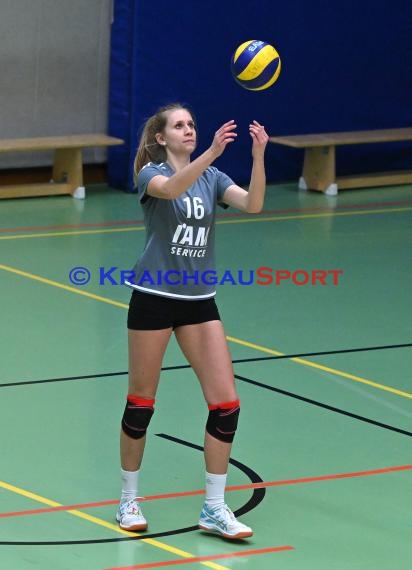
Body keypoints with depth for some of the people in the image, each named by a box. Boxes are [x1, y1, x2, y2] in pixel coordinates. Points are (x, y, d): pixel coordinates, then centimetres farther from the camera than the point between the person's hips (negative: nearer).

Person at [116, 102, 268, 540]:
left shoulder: (211, 177, 6)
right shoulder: (150, 174, -7)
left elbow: (252, 204, -12)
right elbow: (172, 188, -32)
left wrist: (258, 155, -26)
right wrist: (211, 152, -45)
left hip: (199, 301, 4)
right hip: (154, 298, -4)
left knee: (226, 404, -4)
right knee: (141, 403, 4)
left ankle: (214, 509, 6)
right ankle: (128, 500, 22)